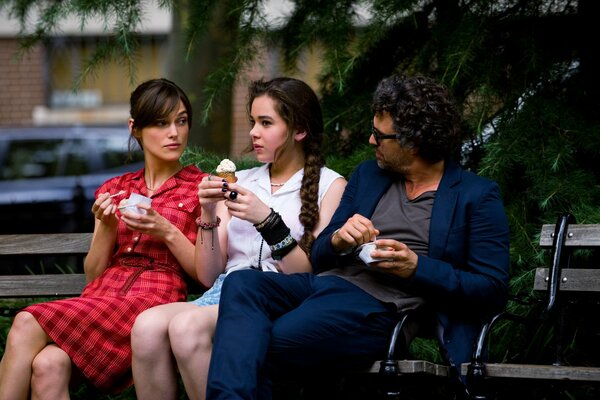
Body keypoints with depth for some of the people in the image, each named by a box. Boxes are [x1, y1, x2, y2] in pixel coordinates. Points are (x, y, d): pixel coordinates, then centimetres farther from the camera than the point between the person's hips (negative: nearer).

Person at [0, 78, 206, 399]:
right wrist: (107, 228, 1)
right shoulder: (114, 190, 22)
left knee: (27, 325, -29)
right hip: (100, 297, 4)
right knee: (47, 366, -33)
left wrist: (167, 233, -10)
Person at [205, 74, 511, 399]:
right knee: (242, 284, -27)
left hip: (378, 308, -6)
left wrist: (416, 268, -13)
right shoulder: (368, 175, 22)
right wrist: (338, 240, -4)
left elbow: (492, 290, -1)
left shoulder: (477, 196, 4)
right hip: (324, 285, 6)